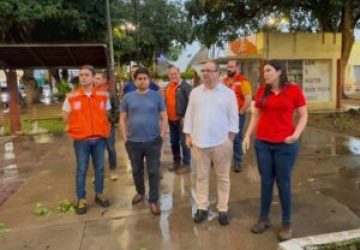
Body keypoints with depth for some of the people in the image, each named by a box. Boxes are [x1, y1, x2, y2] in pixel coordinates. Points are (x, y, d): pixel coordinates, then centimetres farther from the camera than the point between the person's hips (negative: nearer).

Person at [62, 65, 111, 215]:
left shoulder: (103, 95, 0)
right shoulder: (71, 97, -3)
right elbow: (66, 118, 6)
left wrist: (100, 127, 3)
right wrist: (80, 126, 3)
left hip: (99, 138, 2)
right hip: (81, 139, -1)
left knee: (99, 167, 12)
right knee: (81, 169, 6)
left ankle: (99, 194, 28)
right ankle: (81, 199, 19)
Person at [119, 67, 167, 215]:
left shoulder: (157, 96, -1)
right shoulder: (128, 97, 2)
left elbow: (164, 118, 1)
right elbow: (122, 119, 5)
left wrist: (161, 137, -5)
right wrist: (125, 139, 0)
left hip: (153, 141, -2)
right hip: (133, 141, 2)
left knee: (153, 171, 4)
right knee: (136, 170, 17)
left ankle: (153, 200, 17)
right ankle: (140, 192, 40)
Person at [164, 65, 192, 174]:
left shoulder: (185, 86, -11)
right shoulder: (167, 87, 13)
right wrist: (166, 116, 13)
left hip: (181, 119, -8)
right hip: (171, 120, 8)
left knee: (184, 142, -1)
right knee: (174, 142, 16)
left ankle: (186, 164, 10)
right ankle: (176, 162, 29)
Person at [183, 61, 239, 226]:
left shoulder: (228, 93, -2)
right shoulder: (195, 92, 7)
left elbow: (233, 118, -1)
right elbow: (189, 115, 9)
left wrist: (231, 138, -5)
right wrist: (188, 136, 5)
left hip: (222, 142, -2)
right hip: (199, 141, 3)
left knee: (223, 177, 9)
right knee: (201, 176, 11)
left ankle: (223, 209, 23)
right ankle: (202, 207, 25)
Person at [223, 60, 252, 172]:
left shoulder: (243, 81, -11)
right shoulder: (224, 81, 8)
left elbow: (248, 100, -16)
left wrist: (240, 113, -13)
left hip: (237, 115, -6)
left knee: (237, 139, 3)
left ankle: (237, 162, 15)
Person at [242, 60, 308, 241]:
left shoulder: (293, 90, -5)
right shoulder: (261, 91, 4)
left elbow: (303, 115, -1)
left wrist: (296, 134, -16)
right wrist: (247, 135, 3)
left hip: (285, 145, -3)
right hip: (262, 143, 3)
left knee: (283, 183, 7)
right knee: (266, 181, 13)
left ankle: (287, 223, 24)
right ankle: (264, 218, 28)